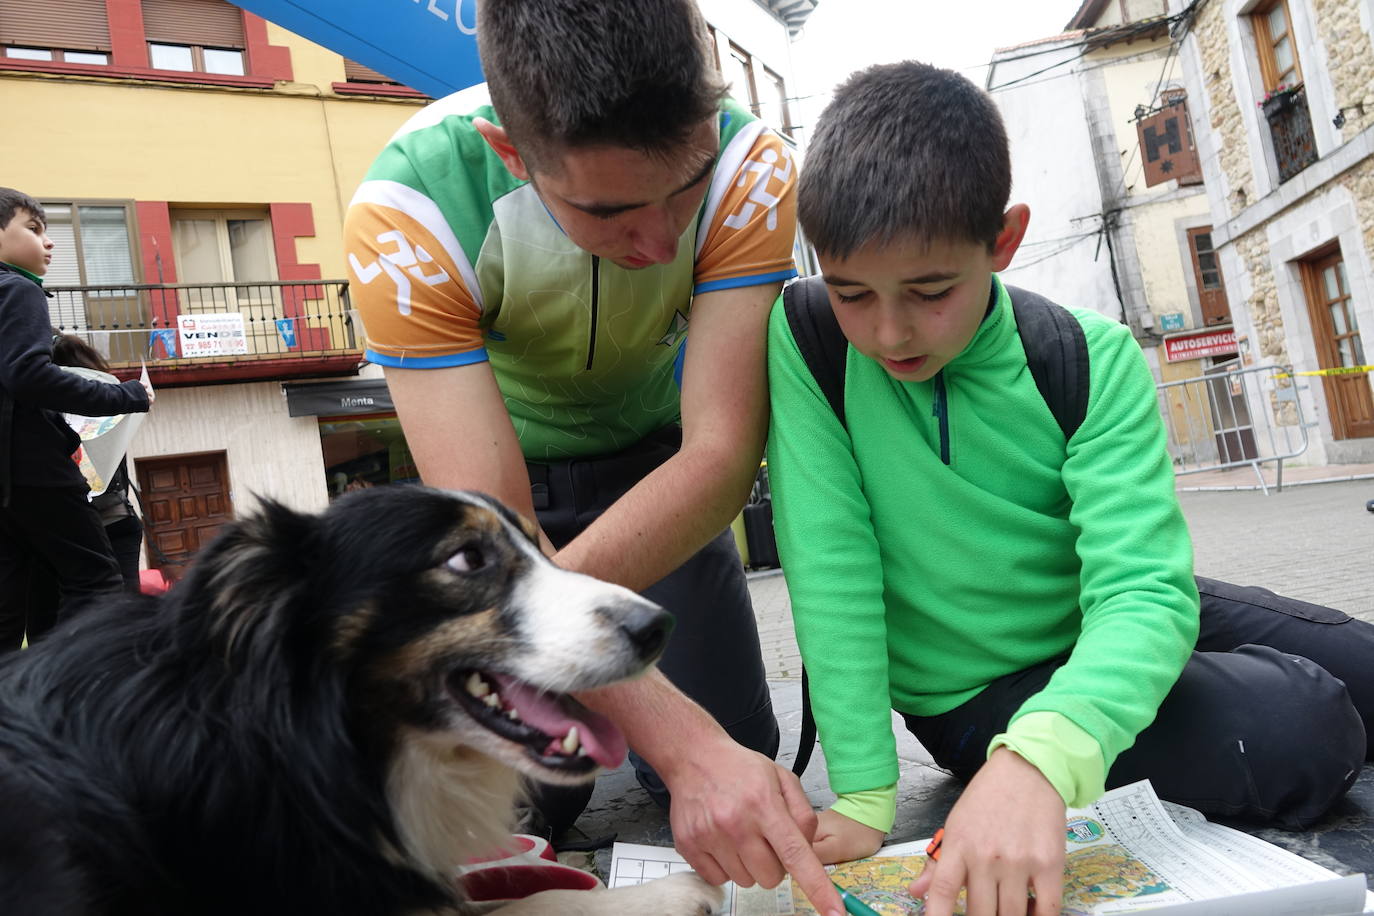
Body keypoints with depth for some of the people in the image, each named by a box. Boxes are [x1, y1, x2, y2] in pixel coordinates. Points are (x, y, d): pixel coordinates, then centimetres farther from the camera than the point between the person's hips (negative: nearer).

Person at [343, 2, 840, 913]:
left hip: (658, 456, 2)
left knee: (739, 757, -2)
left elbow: (723, 455, -31)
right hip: (508, 471, -1)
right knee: (522, 792, -8)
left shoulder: (749, 169, -29)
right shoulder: (408, 213, -34)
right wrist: (685, 745, -46)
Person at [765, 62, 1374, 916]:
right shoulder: (807, 339, -21)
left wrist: (1037, 757, -48)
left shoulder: (1093, 363, -18)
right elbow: (830, 560, -24)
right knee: (1300, 732, -20)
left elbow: (1144, 589, -29)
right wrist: (865, 794, -27)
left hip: (1101, 634, 3)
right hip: (975, 692, -3)